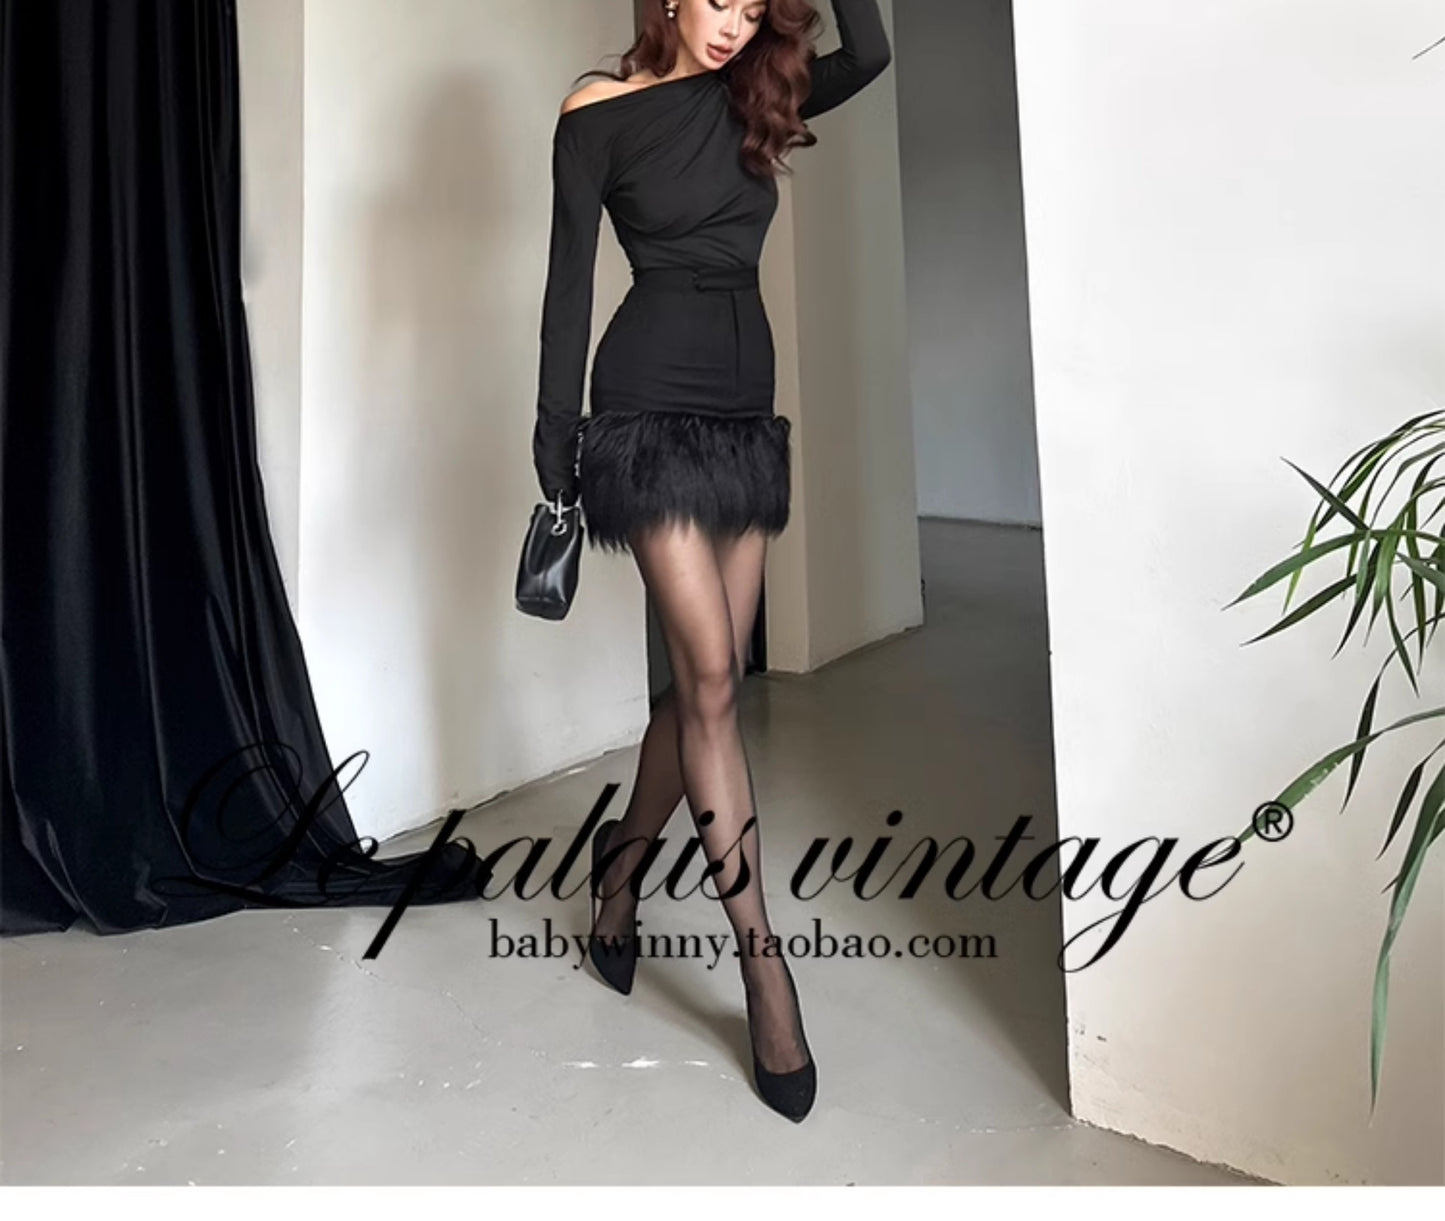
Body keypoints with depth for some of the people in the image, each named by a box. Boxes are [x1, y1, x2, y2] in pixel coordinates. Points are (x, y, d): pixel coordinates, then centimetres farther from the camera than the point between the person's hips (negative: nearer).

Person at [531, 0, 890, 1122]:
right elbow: (570, 275, -2)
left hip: (747, 404, 6)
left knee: (708, 678, 5)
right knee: (709, 676, -11)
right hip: (652, 400, -5)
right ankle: (764, 962, -5)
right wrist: (557, 436, -7)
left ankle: (622, 865, 29)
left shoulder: (752, 98, 16)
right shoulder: (598, 113, 2)